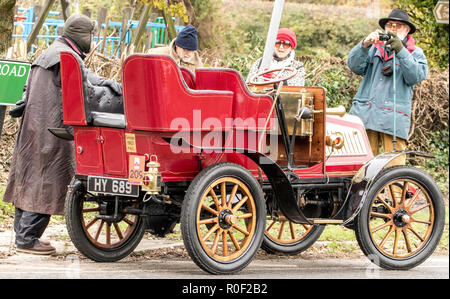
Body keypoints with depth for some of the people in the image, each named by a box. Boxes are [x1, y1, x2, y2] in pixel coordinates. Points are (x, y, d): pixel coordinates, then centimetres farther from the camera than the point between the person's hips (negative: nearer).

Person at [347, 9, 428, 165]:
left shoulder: (415, 53, 15)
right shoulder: (375, 48, 22)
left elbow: (416, 76, -4)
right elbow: (354, 66, 6)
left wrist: (400, 50, -14)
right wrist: (365, 45, -12)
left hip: (393, 117, -2)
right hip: (365, 114, 2)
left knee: (394, 169, -10)